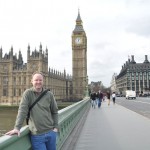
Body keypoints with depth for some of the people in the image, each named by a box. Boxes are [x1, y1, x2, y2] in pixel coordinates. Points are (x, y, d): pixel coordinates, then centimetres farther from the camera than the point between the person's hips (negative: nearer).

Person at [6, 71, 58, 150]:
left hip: (51, 132, 3)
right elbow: (22, 110, -12)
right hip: (37, 135, -3)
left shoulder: (49, 94, 3)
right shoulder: (28, 93, -5)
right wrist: (17, 128, -19)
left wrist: (55, 127, 5)